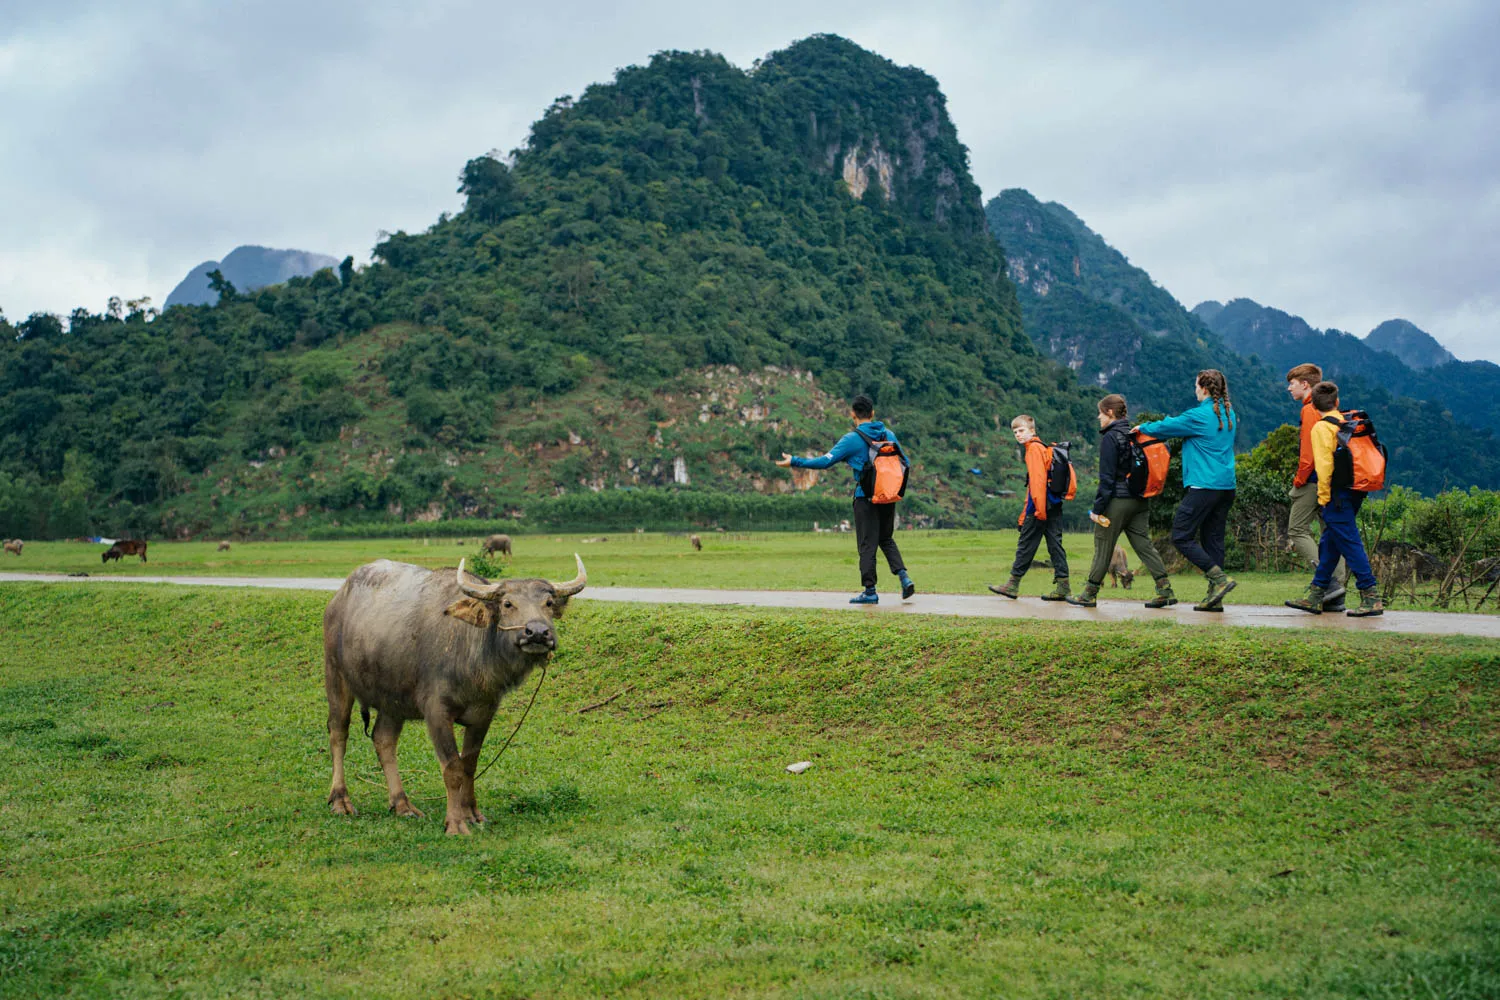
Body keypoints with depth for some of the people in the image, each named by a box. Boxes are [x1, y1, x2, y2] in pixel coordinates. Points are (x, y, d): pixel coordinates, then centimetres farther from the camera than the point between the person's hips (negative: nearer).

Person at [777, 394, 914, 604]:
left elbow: (825, 461, -12)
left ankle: (870, 591, 4)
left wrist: (795, 461, -4)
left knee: (867, 544, 2)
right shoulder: (889, 435, 6)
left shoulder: (852, 439, -10)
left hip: (866, 497, -5)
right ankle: (904, 576, 2)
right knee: (886, 539, 19)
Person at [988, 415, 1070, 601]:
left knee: (1026, 545, -2)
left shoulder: (1033, 448, -9)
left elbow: (1038, 479, -18)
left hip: (1041, 504, -9)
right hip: (1055, 504, 9)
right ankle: (1062, 587, 2)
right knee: (1054, 545, 5)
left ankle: (1013, 585, 4)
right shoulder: (1044, 448, 19)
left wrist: (1039, 508, -21)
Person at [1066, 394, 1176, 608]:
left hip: (1117, 501, -7)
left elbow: (1107, 476, -15)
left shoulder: (1111, 437, -11)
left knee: (1103, 548, 2)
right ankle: (1165, 591, -1)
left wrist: (1098, 508, -13)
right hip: (1140, 501, 7)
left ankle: (1089, 594, 10)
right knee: (1144, 545, 7)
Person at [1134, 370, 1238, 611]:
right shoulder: (1228, 414, 12)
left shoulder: (1199, 416, -11)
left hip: (1204, 485, -8)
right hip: (1227, 485, 8)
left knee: (1182, 536, -3)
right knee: (1213, 539, 10)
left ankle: (1220, 579, -12)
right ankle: (1215, 597, 8)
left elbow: (1165, 428, 1)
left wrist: (1142, 427, 18)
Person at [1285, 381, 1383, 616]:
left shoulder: (1321, 428, -8)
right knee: (1329, 544, 14)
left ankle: (1372, 598, -12)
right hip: (1354, 491, 8)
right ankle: (1315, 597, 19)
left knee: (1349, 543, -8)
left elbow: (1324, 465, -14)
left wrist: (1324, 498, -9)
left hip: (1338, 493, -8)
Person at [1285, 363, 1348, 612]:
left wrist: (1299, 479, -7)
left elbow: (1309, 451, -17)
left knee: (1297, 531, -3)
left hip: (1314, 480, -9)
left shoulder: (1310, 410, -10)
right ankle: (1337, 596, 5)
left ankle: (1330, 582, -15)